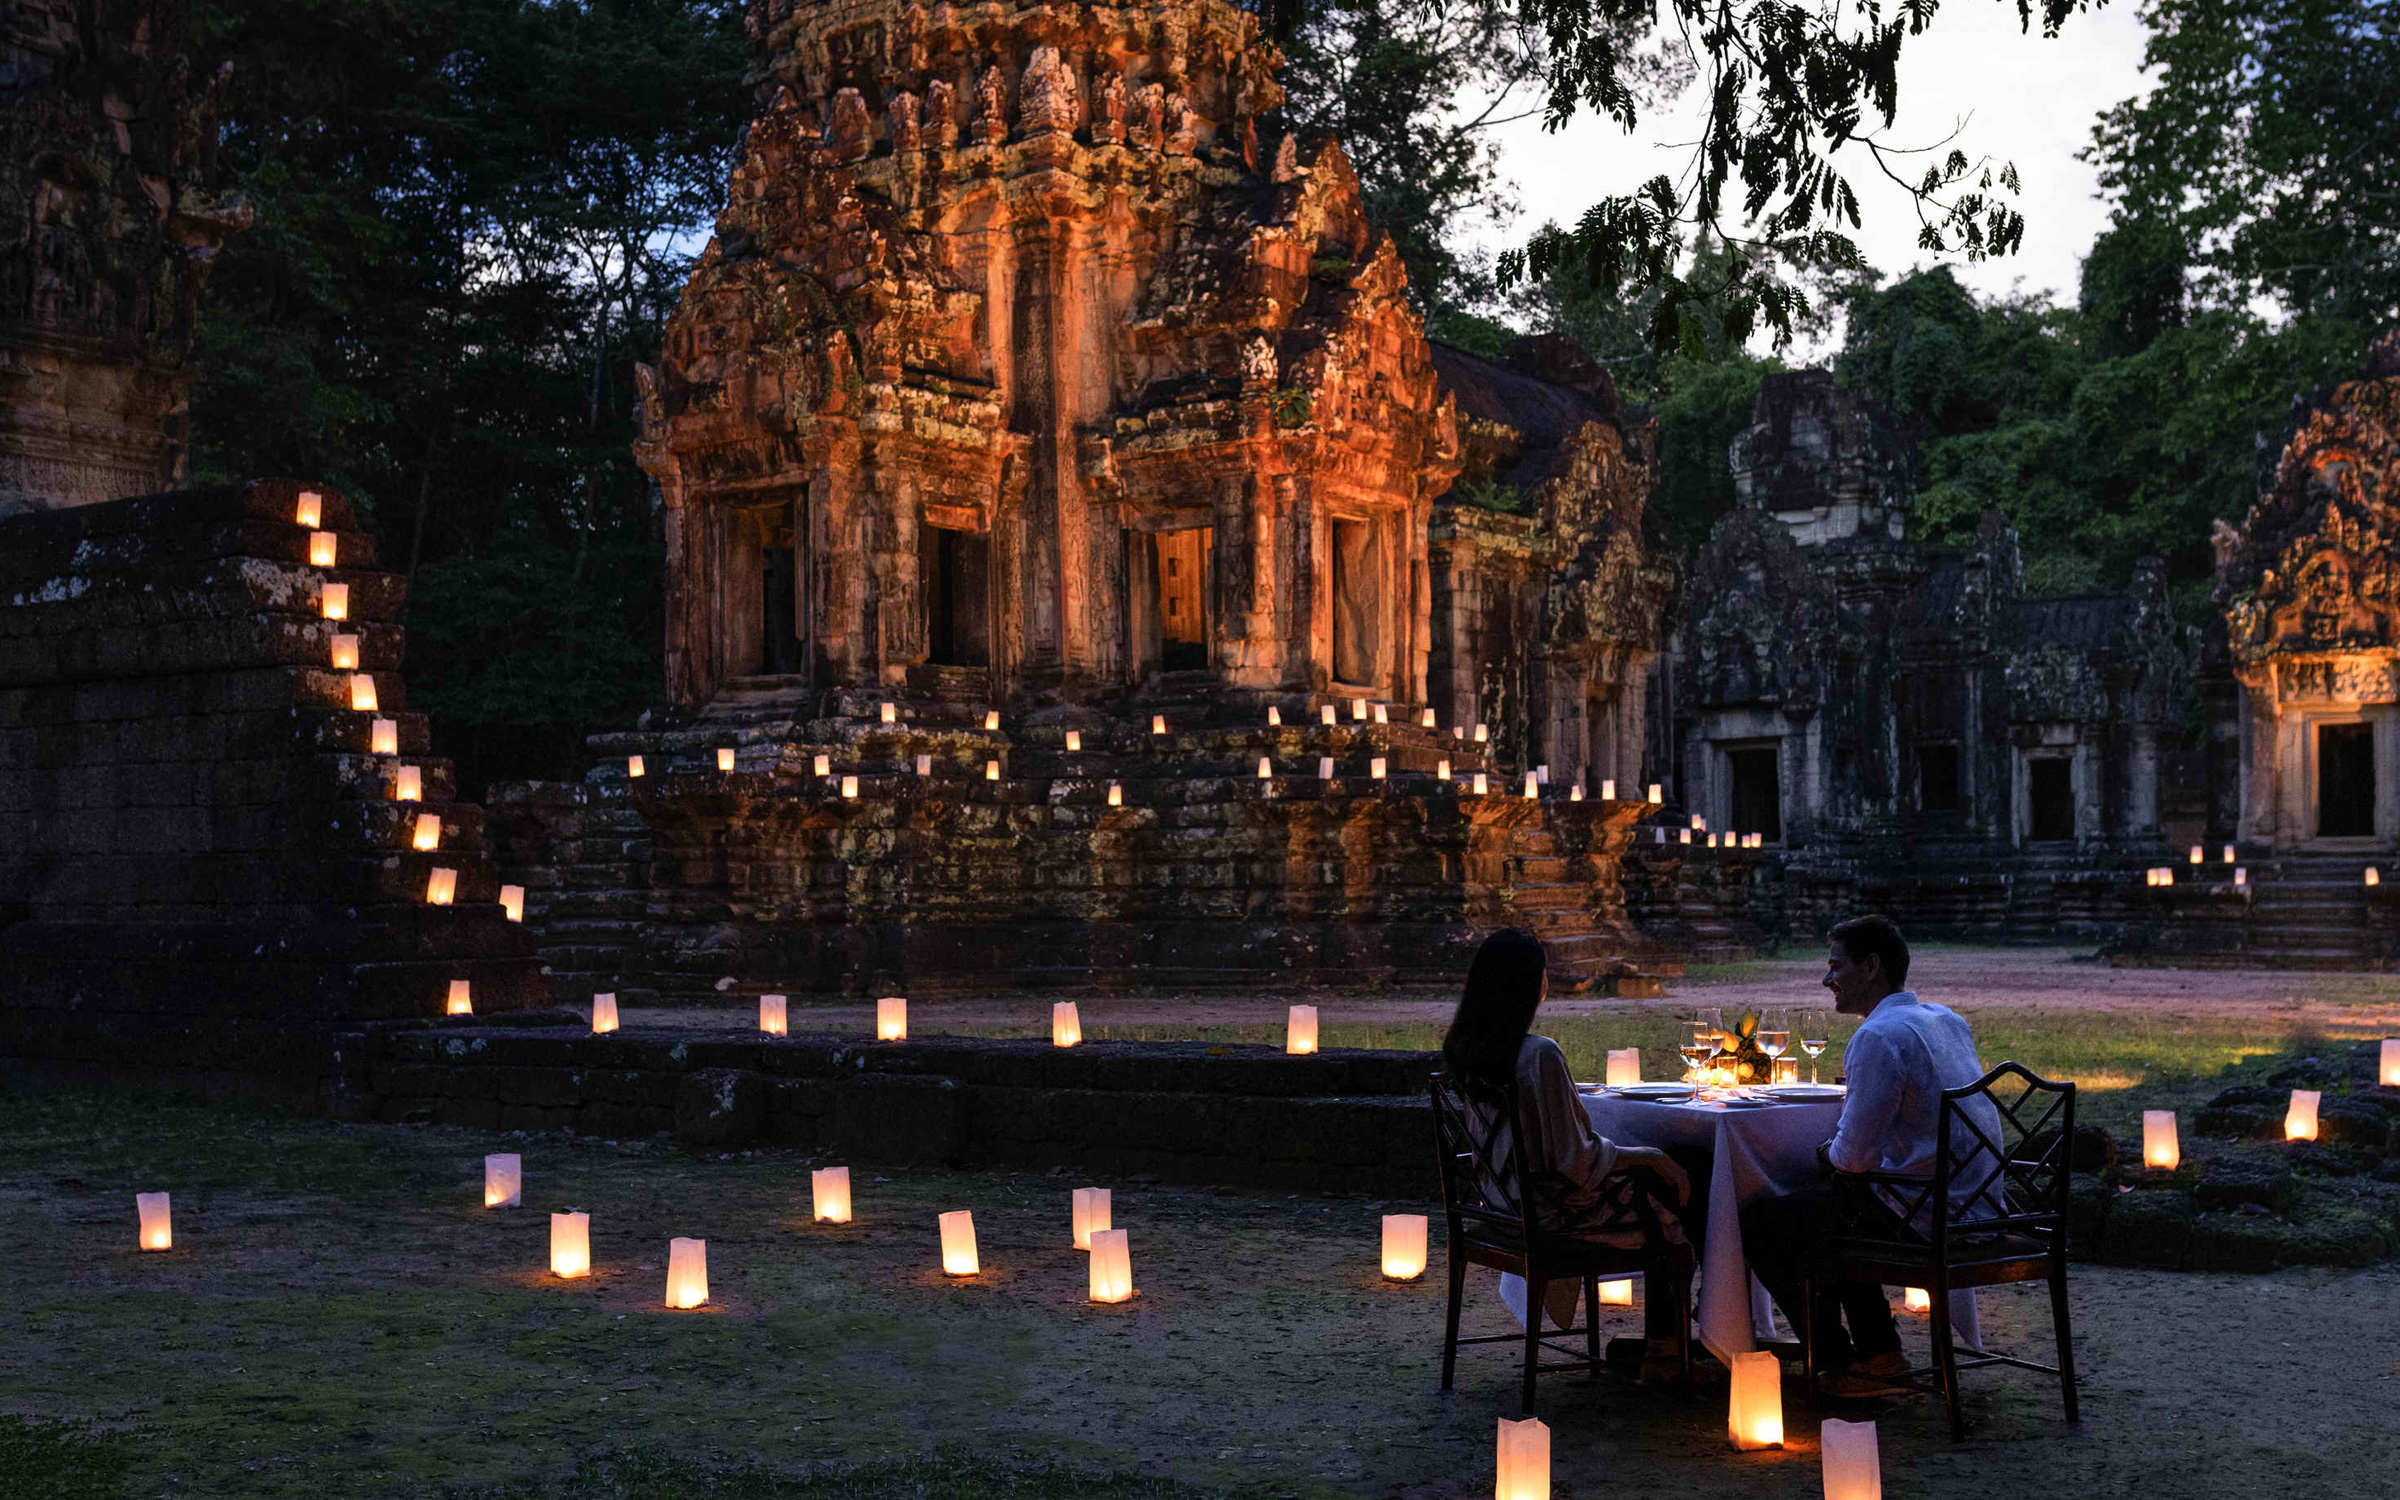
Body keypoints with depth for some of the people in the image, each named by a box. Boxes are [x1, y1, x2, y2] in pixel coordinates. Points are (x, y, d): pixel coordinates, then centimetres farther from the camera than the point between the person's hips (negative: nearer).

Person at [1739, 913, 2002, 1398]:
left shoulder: (1878, 1038, -19)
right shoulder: (1949, 1021, 11)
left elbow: (1855, 1155, -19)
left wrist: (1824, 1153, 4)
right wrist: (1836, 1151, 17)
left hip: (1921, 1219, -9)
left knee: (1759, 1222, 3)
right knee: (1819, 1199, 30)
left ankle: (1837, 1362, 14)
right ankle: (1879, 1353, 24)